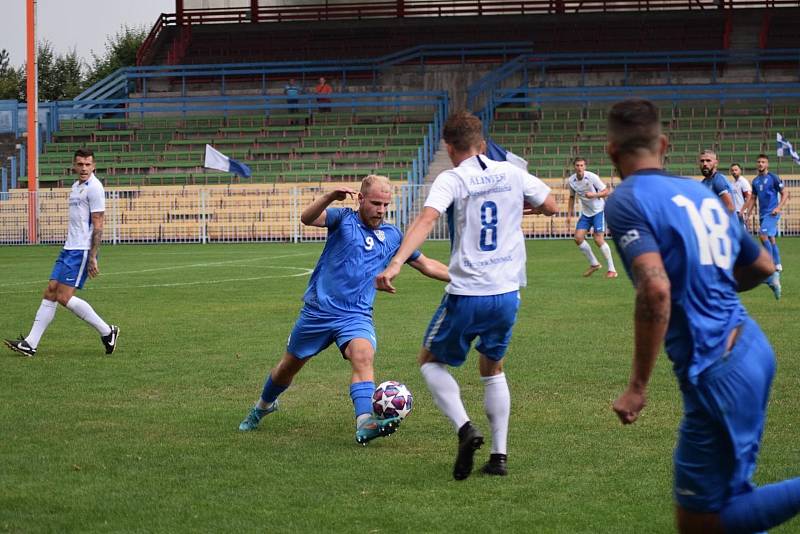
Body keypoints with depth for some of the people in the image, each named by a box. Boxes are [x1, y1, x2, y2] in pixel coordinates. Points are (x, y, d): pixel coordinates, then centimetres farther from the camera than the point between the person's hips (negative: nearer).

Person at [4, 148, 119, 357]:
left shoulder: (94, 188, -11)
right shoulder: (76, 187, 17)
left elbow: (97, 225, -14)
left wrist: (92, 258, -18)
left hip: (82, 251, -9)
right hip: (69, 249, 9)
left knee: (64, 297, -12)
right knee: (50, 293, 4)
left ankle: (107, 332, -3)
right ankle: (30, 344, 4)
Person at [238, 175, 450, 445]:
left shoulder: (393, 236, 7)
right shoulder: (343, 219, -4)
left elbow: (427, 265, 17)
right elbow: (307, 218, -22)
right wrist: (330, 197, -41)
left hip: (356, 315, 1)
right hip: (319, 310, -1)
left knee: (363, 356, -29)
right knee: (289, 366, 14)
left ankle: (365, 423, -45)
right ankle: (262, 407, 44)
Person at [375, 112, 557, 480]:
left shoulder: (451, 180, -7)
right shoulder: (512, 174, 6)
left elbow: (427, 218, -25)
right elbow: (550, 206, 20)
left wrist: (396, 263, -35)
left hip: (466, 295, -4)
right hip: (507, 294, 4)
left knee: (430, 361, 16)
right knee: (492, 370, 24)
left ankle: (465, 429, -7)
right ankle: (499, 455, 16)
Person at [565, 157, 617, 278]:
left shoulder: (592, 177, -17)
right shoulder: (571, 181, -2)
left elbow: (606, 192, -12)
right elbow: (572, 197, 14)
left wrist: (593, 195, -29)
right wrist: (569, 215, 9)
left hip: (598, 210, -6)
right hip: (585, 213, 6)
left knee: (598, 240, -14)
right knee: (578, 238, -6)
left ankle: (611, 269, -6)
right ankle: (594, 264, 13)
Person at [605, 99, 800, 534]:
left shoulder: (626, 202, -10)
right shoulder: (703, 194, 13)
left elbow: (656, 289, -25)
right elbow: (763, 267, 23)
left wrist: (637, 387, -19)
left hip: (717, 372, -8)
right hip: (752, 347, 8)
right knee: (729, 493, 21)